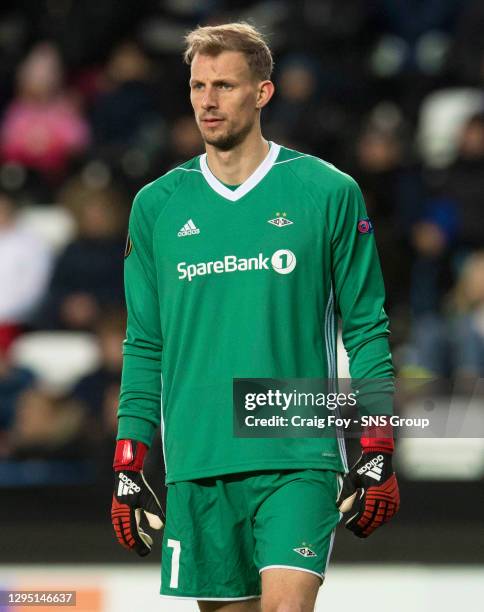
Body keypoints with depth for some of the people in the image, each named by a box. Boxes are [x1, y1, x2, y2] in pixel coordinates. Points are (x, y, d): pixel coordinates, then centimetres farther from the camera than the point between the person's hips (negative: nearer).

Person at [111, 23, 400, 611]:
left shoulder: (329, 193, 1)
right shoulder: (157, 205, 9)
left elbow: (366, 329, 4)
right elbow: (143, 346, 13)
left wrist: (378, 457, -1)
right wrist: (127, 469, 8)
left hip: (297, 459, -3)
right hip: (196, 468, 3)